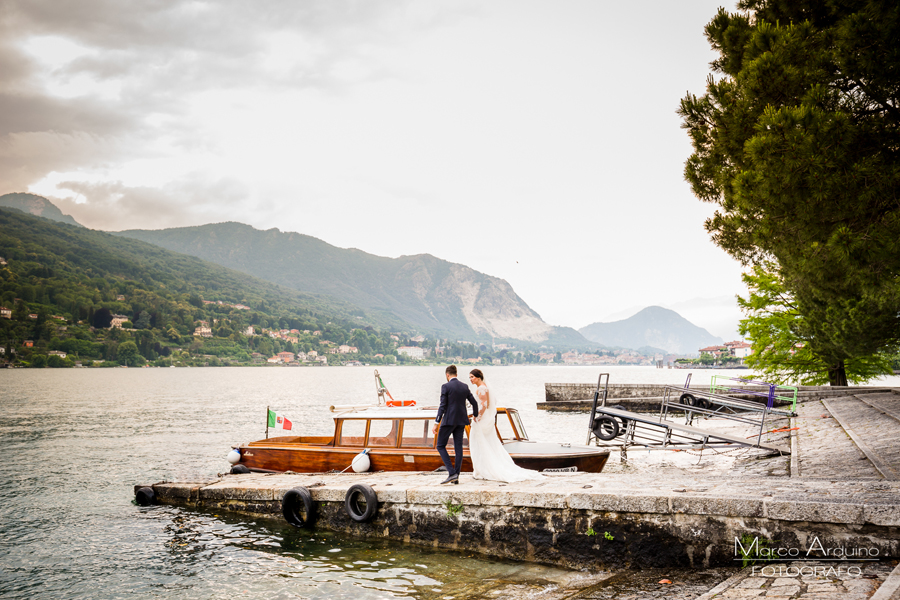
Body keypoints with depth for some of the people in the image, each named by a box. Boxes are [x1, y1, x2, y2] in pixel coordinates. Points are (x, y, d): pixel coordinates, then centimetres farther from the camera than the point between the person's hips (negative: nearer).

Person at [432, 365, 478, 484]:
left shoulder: (446, 387, -9)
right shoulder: (465, 387, 7)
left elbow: (442, 406, -14)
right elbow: (474, 403, 10)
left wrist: (436, 423, -12)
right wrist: (475, 416, 29)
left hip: (449, 420, -6)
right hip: (461, 421, 6)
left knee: (441, 446, 4)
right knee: (458, 448, 8)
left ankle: (452, 473, -9)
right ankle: (456, 477, 9)